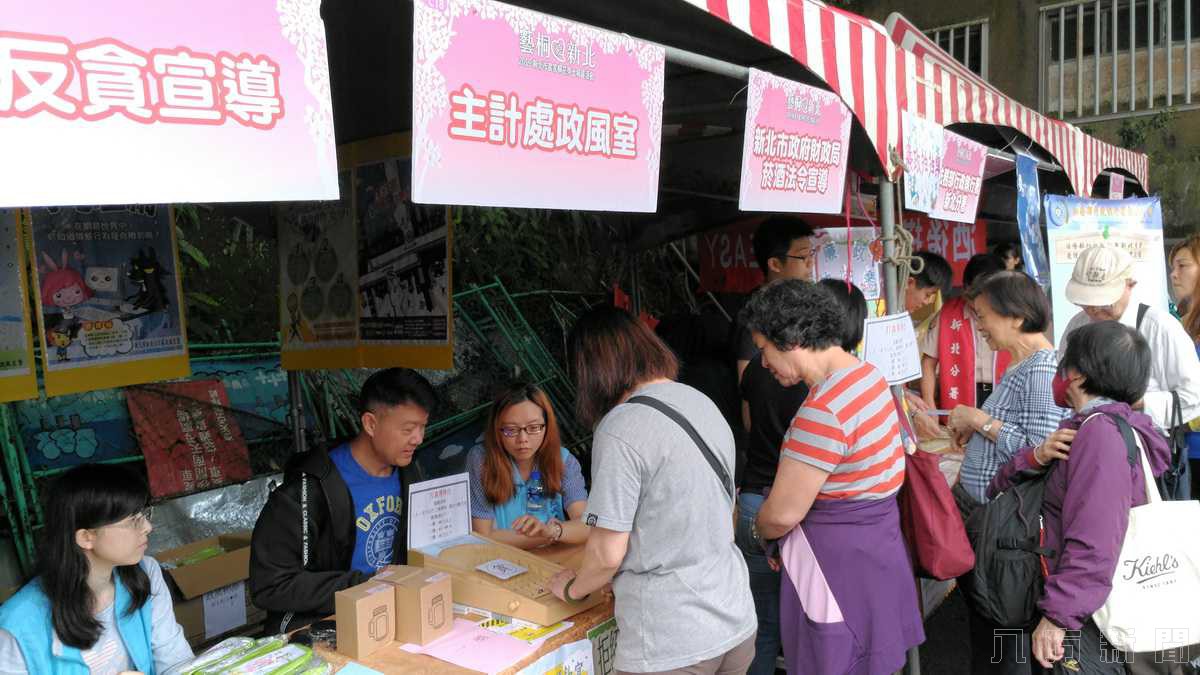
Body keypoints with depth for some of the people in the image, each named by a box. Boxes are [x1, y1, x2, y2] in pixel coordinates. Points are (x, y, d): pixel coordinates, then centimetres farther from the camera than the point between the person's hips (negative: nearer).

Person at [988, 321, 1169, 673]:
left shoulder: (1101, 431, -19)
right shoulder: (1091, 428, 13)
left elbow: (1093, 542, -29)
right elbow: (999, 489, 10)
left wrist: (1058, 615, -27)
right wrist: (1038, 456, -8)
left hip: (1086, 621, -9)